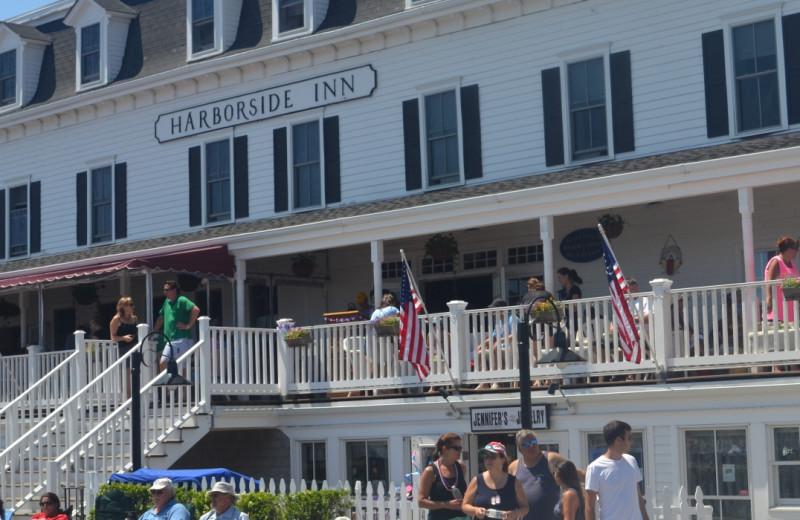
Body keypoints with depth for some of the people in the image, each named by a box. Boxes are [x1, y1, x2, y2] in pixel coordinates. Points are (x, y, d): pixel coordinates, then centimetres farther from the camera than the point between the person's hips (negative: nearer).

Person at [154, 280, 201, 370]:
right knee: (163, 363, 1)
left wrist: (188, 326, -20)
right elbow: (161, 318, 30)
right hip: (170, 341, 8)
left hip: (182, 339, -8)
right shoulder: (167, 302, 17)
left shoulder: (181, 300, -9)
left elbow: (196, 310, -23)